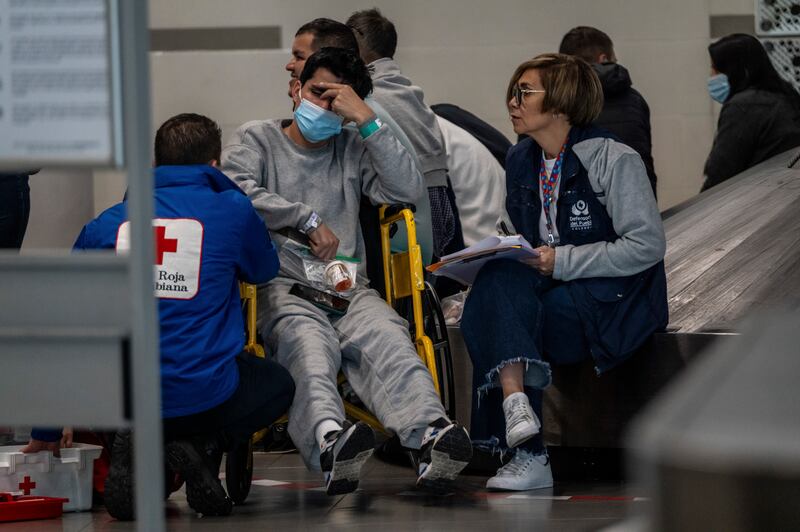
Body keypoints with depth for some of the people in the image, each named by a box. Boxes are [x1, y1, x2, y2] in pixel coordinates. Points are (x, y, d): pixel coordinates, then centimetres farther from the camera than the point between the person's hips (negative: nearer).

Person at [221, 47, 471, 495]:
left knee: (387, 338, -33)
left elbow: (407, 189, 6)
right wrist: (308, 219, -6)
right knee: (308, 340, -39)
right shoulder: (257, 140, 18)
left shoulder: (353, 150, 24)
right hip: (279, 287, -3)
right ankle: (330, 440, -67)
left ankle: (431, 433, -59)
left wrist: (366, 119, 2)